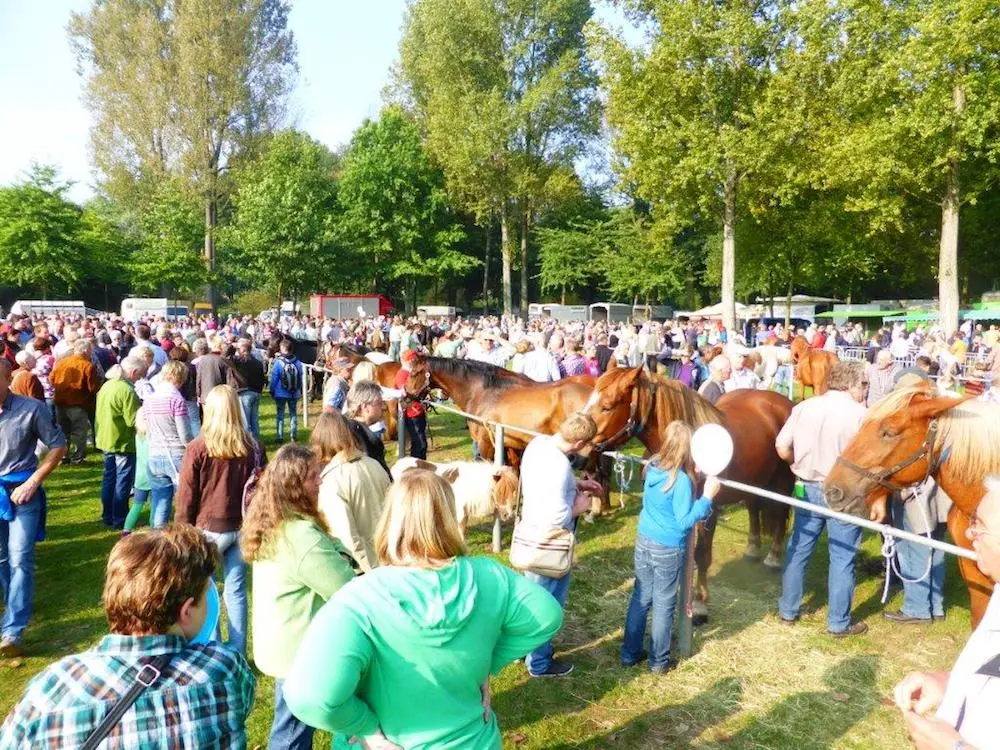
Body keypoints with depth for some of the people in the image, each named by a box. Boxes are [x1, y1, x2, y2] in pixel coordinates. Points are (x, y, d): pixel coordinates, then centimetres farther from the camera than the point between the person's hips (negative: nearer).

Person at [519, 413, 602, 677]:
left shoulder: (539, 442, -6)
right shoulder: (558, 465, -34)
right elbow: (557, 518, -32)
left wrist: (577, 484, 9)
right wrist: (580, 507, -15)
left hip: (533, 532, 9)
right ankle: (539, 663, 30)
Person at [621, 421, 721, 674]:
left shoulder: (653, 468, -3)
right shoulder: (681, 480, -23)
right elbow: (685, 522, -21)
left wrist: (693, 474, 7)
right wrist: (707, 497, -19)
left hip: (644, 542, 6)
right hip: (668, 550, -6)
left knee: (640, 598, 17)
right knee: (663, 605, 10)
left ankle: (630, 653, 27)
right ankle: (659, 662, 24)